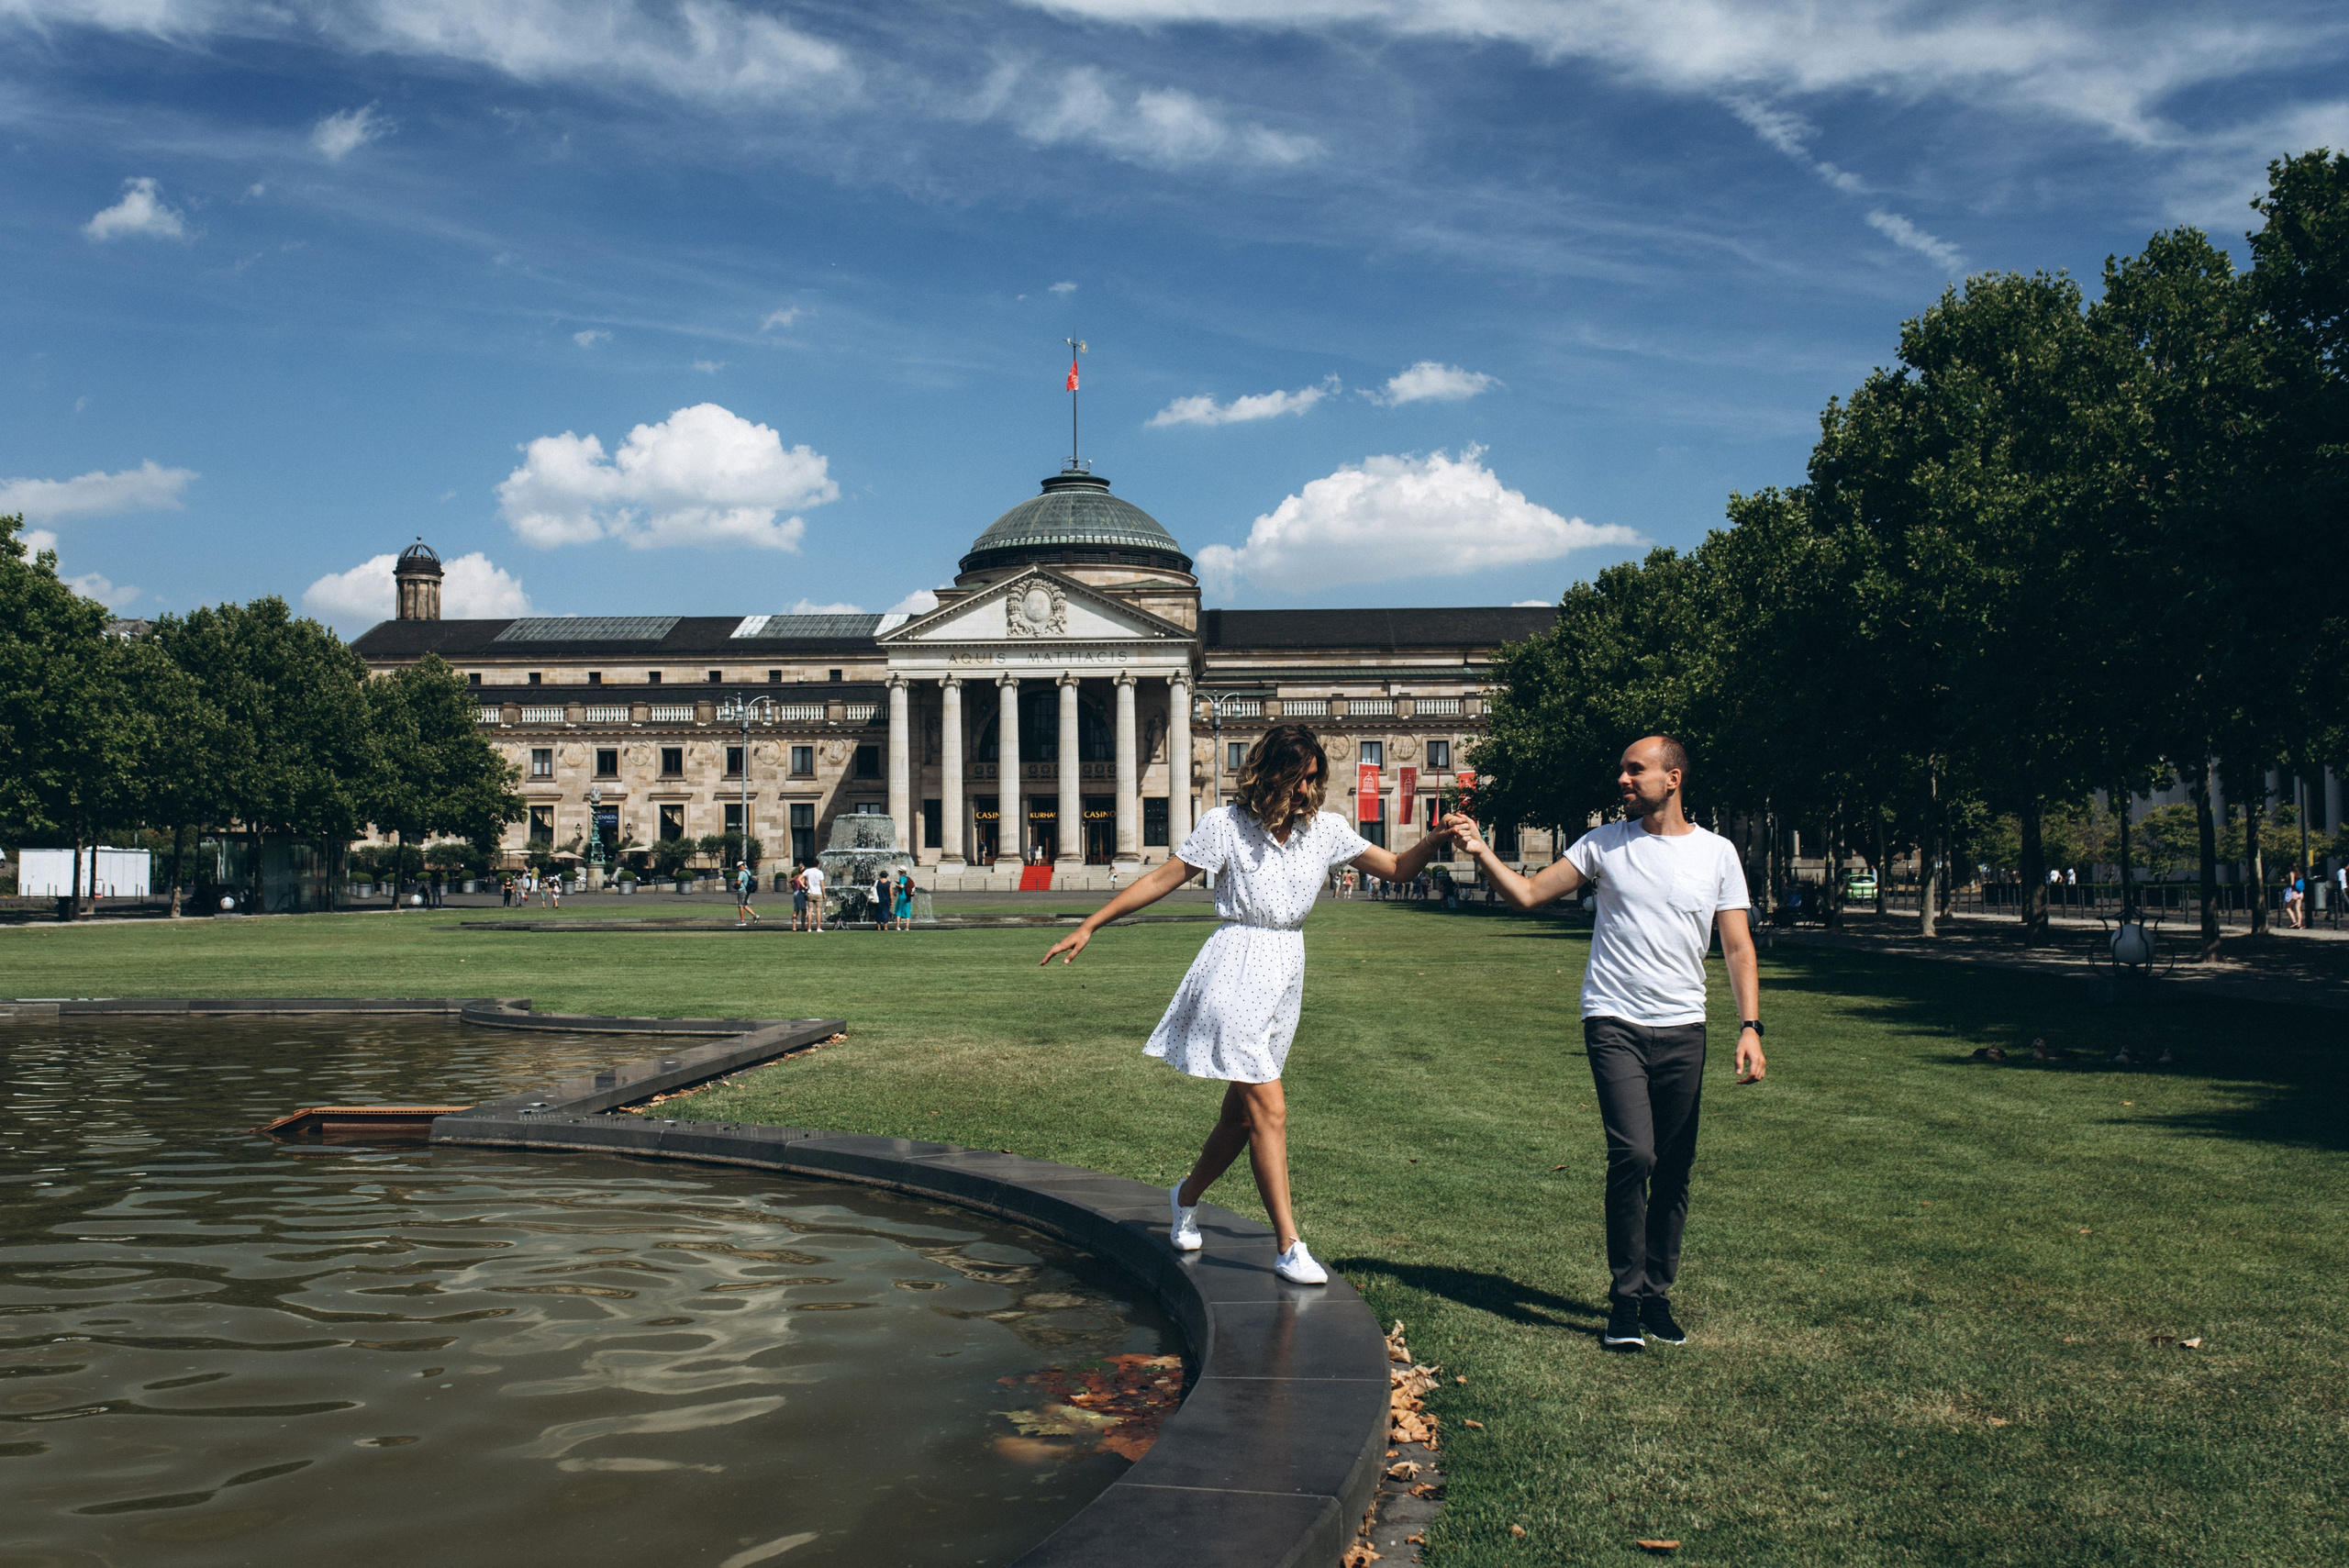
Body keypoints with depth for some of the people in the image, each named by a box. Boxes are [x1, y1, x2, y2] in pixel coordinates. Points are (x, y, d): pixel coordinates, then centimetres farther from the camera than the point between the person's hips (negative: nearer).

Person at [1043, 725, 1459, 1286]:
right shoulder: (1226, 825, -7)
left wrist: (1437, 837, -10)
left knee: (1242, 1110, 14)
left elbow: (1396, 867, 9)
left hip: (1287, 972, 6)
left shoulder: (1325, 828, 6)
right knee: (1269, 1109, -11)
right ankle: (1289, 1247, -4)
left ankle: (1187, 1195, 40)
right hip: (1236, 970, -6)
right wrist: (1090, 926, -5)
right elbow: (1161, 880, -3)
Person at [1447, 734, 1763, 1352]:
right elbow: (1527, 893, 7)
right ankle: (1625, 1301, -4)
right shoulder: (1603, 844, 4)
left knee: (1674, 1169, 6)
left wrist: (1749, 1028, -6)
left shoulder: (1716, 853, 5)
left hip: (1683, 1029, 2)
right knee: (1633, 1153, -16)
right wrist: (1482, 853, -8)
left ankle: (1656, 1296, 22)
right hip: (1615, 1023, -2)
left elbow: (1739, 949, 4)